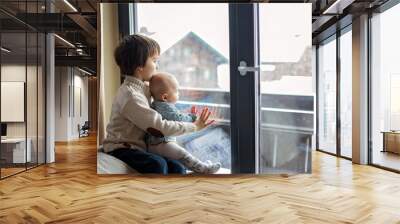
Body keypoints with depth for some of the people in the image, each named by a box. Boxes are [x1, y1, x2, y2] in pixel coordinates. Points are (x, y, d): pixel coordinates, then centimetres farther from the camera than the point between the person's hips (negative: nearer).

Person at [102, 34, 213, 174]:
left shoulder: (143, 88, 10)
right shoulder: (130, 94, -20)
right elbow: (159, 127, -24)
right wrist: (194, 126, -15)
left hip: (139, 147, 8)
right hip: (121, 148, -8)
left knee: (178, 168, -10)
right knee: (157, 164, -33)